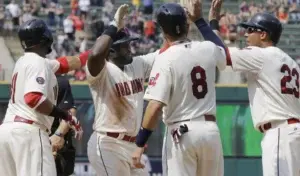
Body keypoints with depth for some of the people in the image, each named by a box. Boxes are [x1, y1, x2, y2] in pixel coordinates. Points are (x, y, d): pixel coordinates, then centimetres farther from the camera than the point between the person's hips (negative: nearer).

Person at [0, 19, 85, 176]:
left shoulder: (23, 61, 22)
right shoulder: (38, 62, -5)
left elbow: (63, 64, 32)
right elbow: (33, 99, -20)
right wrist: (66, 116, -15)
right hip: (29, 131, -10)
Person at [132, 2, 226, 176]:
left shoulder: (165, 59, -12)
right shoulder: (208, 49, 3)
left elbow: (155, 106, -18)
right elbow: (223, 54, 31)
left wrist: (140, 144, -14)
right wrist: (200, 20, 36)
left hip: (181, 133, -5)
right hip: (211, 129, 5)